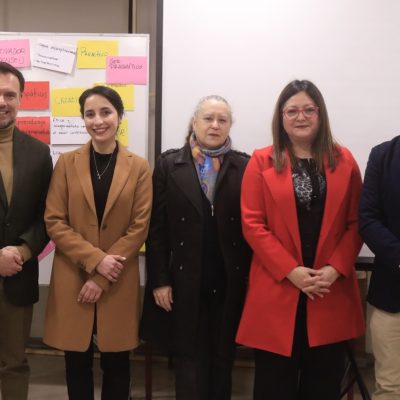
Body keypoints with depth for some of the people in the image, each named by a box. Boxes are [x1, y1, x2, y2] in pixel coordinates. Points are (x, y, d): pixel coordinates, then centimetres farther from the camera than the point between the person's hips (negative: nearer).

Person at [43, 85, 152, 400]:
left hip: (118, 283, 0)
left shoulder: (139, 167, 0)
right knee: (77, 362, 8)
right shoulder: (67, 163, 2)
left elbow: (139, 227, -4)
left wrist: (101, 279, -10)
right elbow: (54, 222, -3)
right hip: (72, 279, 1)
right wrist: (95, 259, -15)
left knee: (116, 362, 9)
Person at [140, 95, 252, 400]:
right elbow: (157, 227, 0)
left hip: (229, 284, 1)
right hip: (184, 283, -1)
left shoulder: (245, 167, 3)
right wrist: (159, 280, -5)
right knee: (189, 362, 6)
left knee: (223, 361, 13)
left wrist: (252, 278, -2)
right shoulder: (170, 164, 3)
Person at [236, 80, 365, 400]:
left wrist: (335, 268, -10)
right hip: (277, 291, -1)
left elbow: (356, 223, 5)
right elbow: (253, 225, -4)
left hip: (332, 292, 2)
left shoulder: (344, 161, 7)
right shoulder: (262, 162, 2)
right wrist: (290, 271, -13)